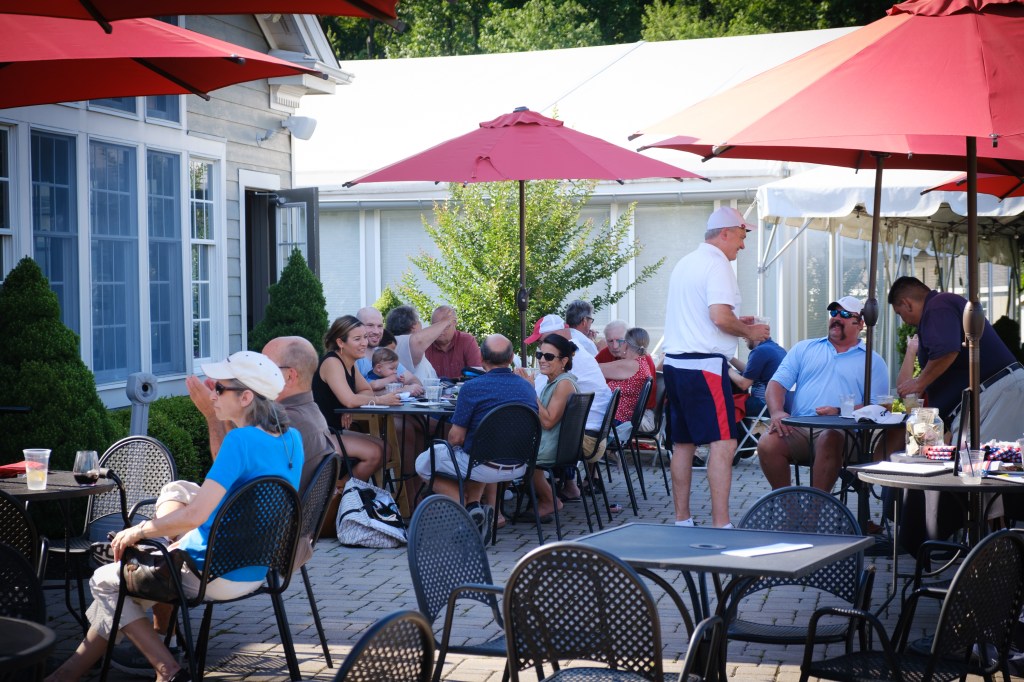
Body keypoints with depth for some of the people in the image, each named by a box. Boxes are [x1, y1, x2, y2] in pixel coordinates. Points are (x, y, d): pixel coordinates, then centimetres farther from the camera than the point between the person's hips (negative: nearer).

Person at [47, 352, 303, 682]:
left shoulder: (241, 440, -26)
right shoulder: (291, 438, -1)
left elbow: (195, 515, -28)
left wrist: (140, 530, -14)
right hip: (259, 566, 9)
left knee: (105, 583, 12)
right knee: (177, 490, 26)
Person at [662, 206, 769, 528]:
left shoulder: (685, 263, 18)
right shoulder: (717, 264, -10)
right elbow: (720, 316, -22)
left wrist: (736, 323, 24)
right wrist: (748, 332, -5)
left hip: (674, 362, 10)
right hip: (704, 365, -10)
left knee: (682, 443, 13)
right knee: (723, 443, -11)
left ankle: (682, 520, 17)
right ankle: (720, 524, -16)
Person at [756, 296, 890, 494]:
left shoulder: (873, 361, 15)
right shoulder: (804, 348, 24)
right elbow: (777, 383, 15)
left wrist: (841, 412, -14)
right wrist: (777, 412, -8)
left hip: (841, 430, -2)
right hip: (798, 427, 3)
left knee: (829, 440, -38)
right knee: (767, 443, -29)